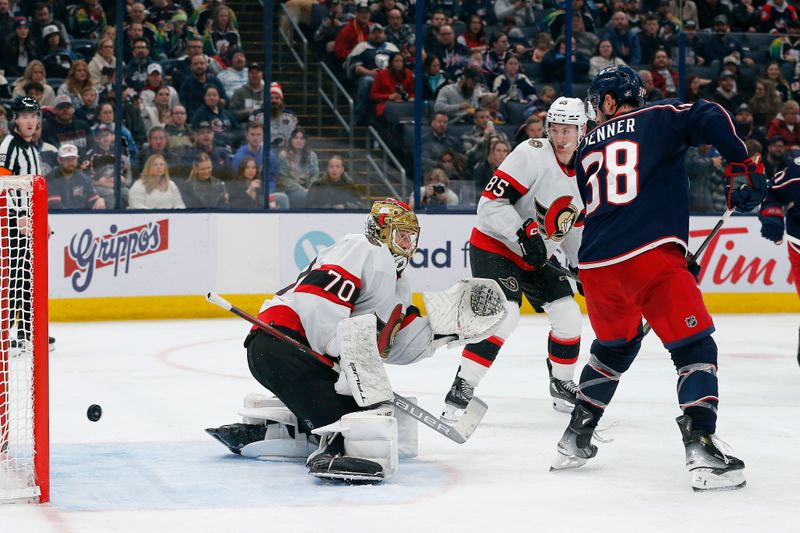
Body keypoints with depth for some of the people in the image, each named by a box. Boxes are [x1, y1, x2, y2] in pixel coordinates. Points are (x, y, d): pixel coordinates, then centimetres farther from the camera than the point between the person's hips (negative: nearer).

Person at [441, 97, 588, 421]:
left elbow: (574, 224, 16)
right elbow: (490, 203, -25)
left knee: (568, 316, 5)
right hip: (495, 246, -7)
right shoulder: (532, 155, -22)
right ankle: (459, 393, -22)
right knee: (504, 315, -25)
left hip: (539, 258, 7)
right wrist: (524, 235, -32)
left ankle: (562, 384, 30)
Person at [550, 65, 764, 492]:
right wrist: (743, 166, -4)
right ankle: (702, 451, -15)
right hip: (650, 257, -5)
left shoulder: (588, 147, 22)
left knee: (614, 345, 27)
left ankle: (575, 440, 28)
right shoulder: (659, 118, 7)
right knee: (694, 347, 0)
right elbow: (709, 119, -12)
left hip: (595, 265, 6)